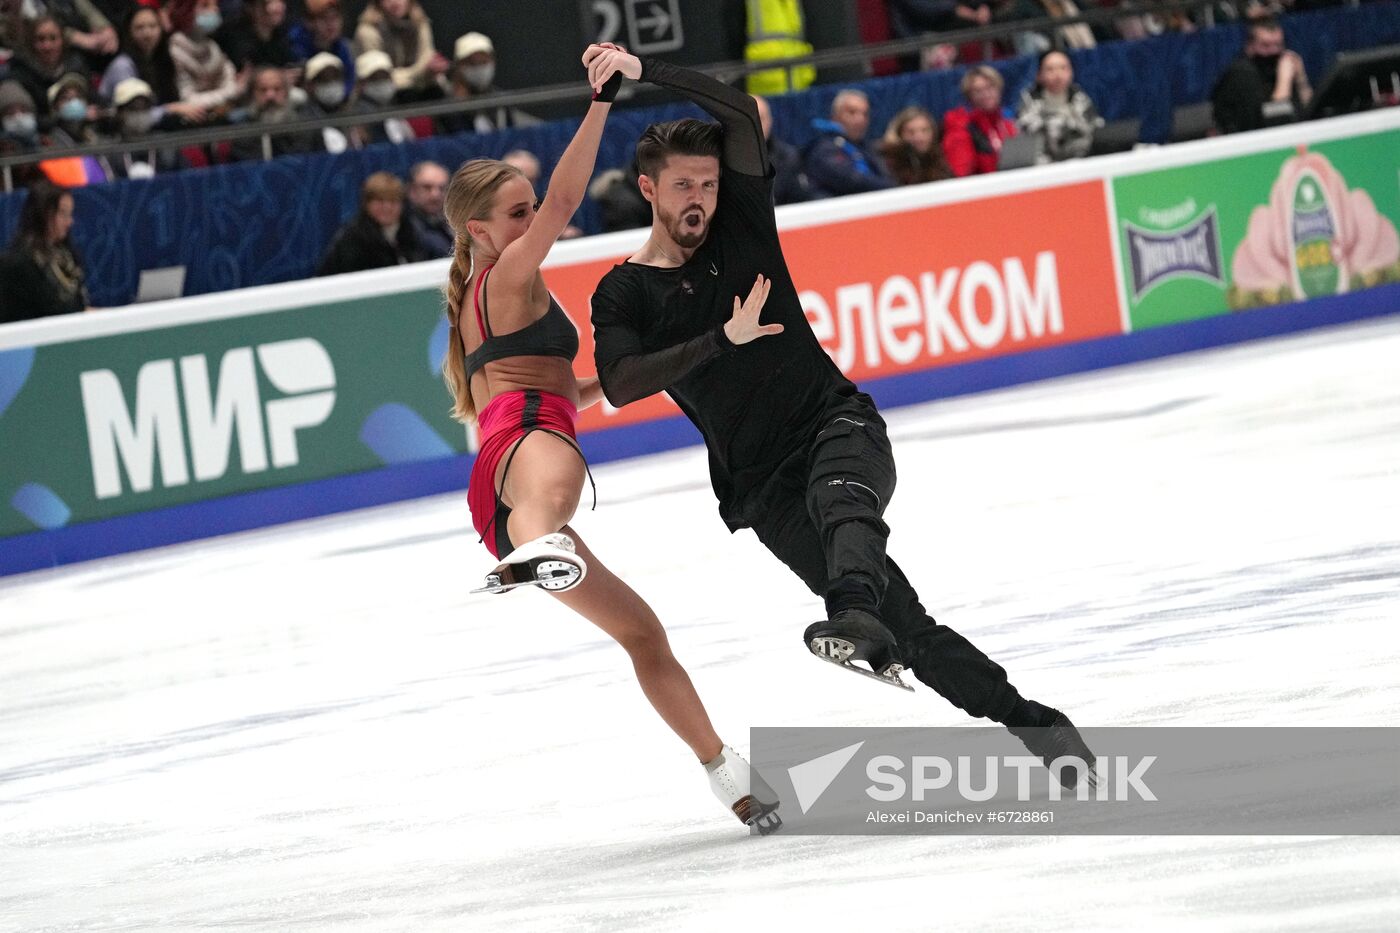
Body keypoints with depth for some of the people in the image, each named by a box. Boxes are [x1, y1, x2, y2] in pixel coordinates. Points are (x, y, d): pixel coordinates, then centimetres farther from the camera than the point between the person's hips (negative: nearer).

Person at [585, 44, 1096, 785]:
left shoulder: (741, 223, 7)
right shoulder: (623, 294, 4)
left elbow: (740, 113, -4)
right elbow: (620, 384, -15)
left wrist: (644, 72, -12)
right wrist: (723, 339, -22)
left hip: (838, 422, 0)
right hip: (761, 486, 0)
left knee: (841, 496, -39)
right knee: (902, 622, -8)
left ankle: (857, 624, -66)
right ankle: (1033, 724, -4)